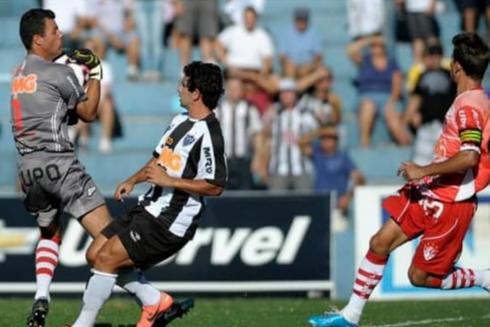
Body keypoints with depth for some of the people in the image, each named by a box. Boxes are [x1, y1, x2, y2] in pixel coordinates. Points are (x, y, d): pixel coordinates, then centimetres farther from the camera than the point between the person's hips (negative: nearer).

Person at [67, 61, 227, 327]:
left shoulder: (207, 134, -19)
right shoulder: (180, 121, 12)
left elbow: (215, 186, -22)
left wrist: (168, 180, -22)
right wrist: (133, 181, 14)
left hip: (168, 223, -10)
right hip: (149, 208, 10)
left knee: (107, 258, -15)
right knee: (96, 253, 11)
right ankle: (155, 300, 20)